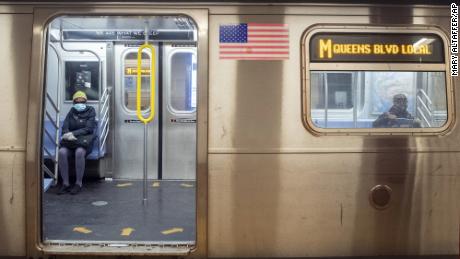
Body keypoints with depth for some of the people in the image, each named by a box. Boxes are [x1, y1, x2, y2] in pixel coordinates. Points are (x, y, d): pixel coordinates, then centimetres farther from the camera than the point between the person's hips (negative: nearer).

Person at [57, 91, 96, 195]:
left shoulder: (90, 111, 6)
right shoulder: (72, 112, 17)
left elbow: (89, 129, -6)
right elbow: (65, 127, 8)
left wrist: (73, 133, -15)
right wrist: (67, 134, -16)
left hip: (84, 140, -3)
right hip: (70, 140, 3)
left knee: (79, 152, -37)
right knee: (62, 152, -30)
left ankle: (79, 183, -26)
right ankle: (65, 183, -23)